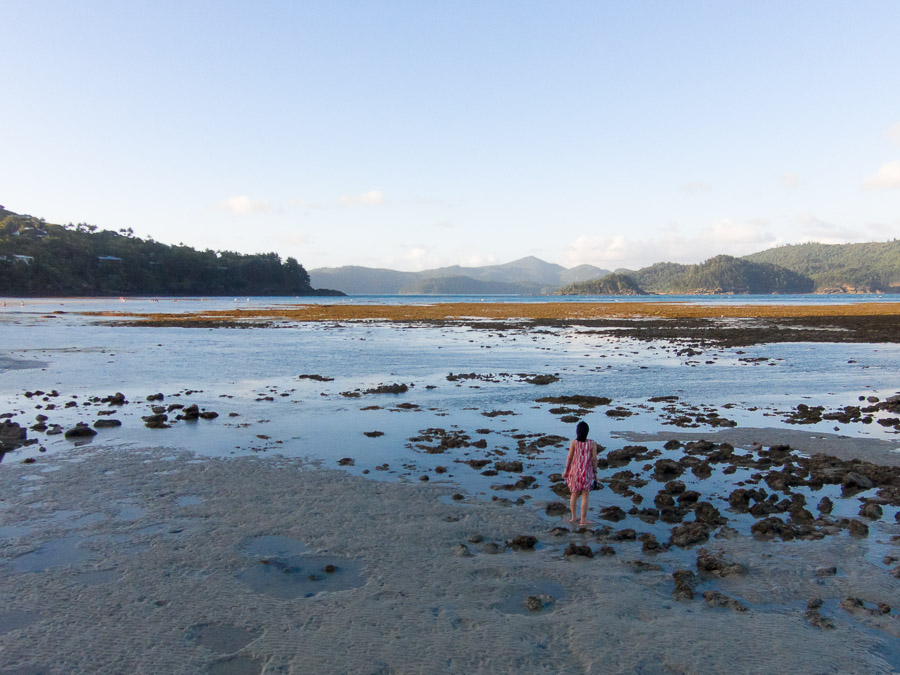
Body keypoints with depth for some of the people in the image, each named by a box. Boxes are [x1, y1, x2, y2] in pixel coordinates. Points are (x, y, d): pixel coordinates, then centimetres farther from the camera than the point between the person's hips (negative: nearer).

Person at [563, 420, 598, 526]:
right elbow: (594, 459, -9)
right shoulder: (592, 444, -13)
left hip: (575, 472, 2)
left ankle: (573, 517, 26)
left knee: (574, 494, 19)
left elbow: (569, 457, -7)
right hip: (587, 473, -2)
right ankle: (583, 520, 11)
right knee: (585, 497, 9)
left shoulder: (574, 443, -12)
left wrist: (566, 470, 4)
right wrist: (595, 472, 3)